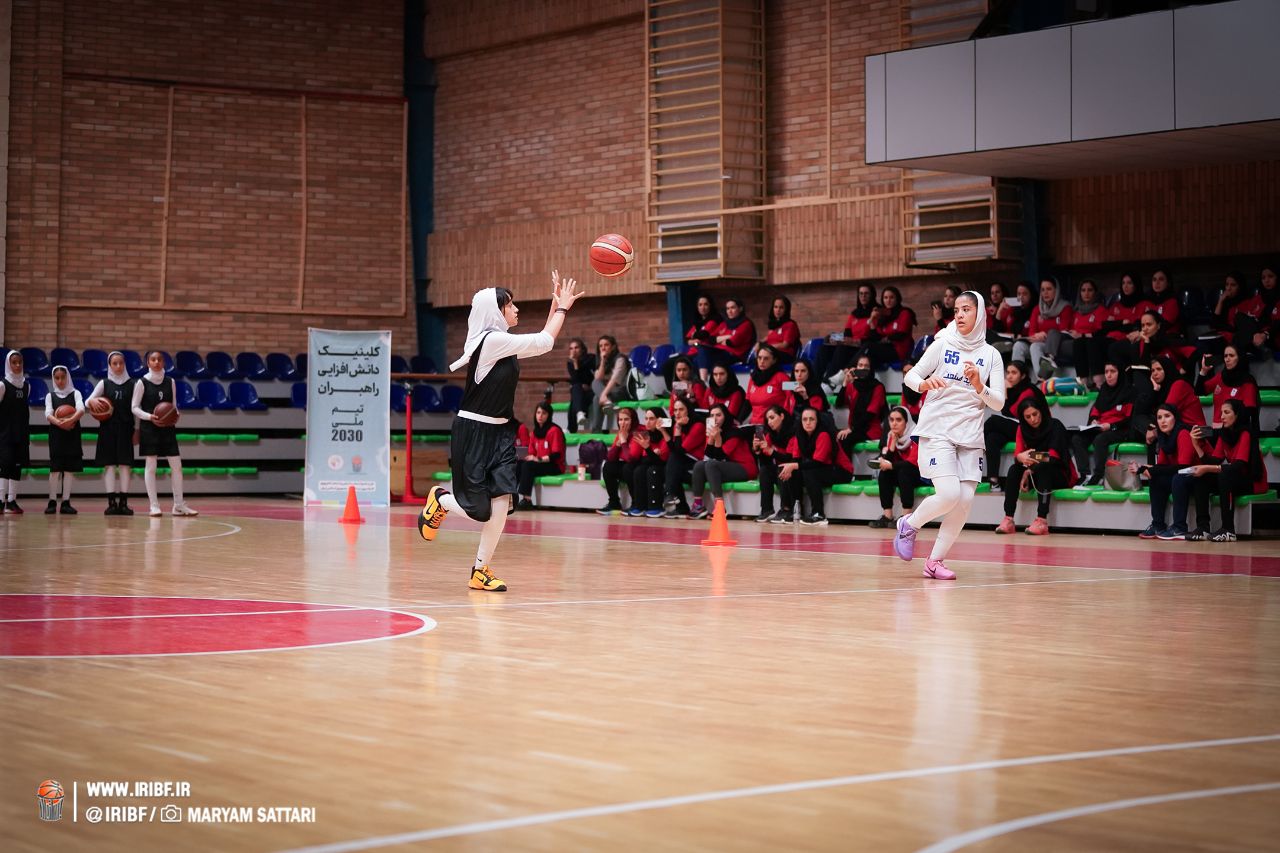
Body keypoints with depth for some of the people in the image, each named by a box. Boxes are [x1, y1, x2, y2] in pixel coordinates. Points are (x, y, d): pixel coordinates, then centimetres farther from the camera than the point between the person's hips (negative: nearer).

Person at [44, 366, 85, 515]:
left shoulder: (75, 393, 6)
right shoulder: (50, 395, 8)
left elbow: (81, 410, -11)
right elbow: (48, 414, -7)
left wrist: (70, 420, -30)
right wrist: (58, 422, -28)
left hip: (72, 434, 0)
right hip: (56, 434, 0)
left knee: (69, 468, 0)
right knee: (55, 468, -4)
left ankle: (66, 502, 3)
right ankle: (52, 502, 0)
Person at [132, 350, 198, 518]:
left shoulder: (170, 382, 7)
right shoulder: (142, 383, -4)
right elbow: (134, 407, -3)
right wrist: (150, 417, -18)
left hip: (167, 428, 4)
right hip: (149, 428, -4)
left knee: (176, 465, 1)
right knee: (150, 466, -3)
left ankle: (179, 505, 8)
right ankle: (154, 506, 2)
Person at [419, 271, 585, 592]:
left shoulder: (502, 344, 10)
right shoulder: (491, 340, -16)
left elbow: (542, 343, 19)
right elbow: (544, 342, -15)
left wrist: (556, 304, 14)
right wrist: (562, 307, -4)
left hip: (498, 432, 8)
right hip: (473, 432, -8)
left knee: (501, 500, -6)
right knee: (479, 507, -3)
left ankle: (480, 571, 1)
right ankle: (440, 499, 30)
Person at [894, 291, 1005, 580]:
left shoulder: (991, 355, 5)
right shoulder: (943, 344, 1)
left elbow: (999, 404, 1)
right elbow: (910, 376, 1)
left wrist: (979, 386, -18)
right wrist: (925, 383, -21)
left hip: (970, 437, 3)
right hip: (937, 430, -3)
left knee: (965, 501, -5)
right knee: (949, 494, -18)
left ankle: (935, 560, 8)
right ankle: (909, 524, 10)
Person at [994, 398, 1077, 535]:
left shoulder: (1055, 426, -14)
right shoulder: (1022, 429, 1)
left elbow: (1053, 457, -21)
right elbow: (1017, 454, -10)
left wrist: (1030, 470, -28)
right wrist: (1020, 458, -35)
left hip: (1061, 476, -5)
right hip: (1035, 474, 5)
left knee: (1043, 470, -35)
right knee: (1014, 469, -21)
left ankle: (1042, 521, -44)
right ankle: (1008, 520, -30)